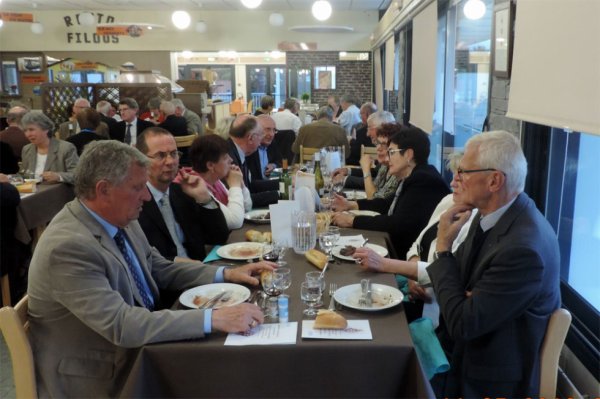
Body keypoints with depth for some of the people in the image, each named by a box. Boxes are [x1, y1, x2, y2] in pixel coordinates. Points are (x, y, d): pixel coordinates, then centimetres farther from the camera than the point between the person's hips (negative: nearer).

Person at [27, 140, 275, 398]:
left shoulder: (120, 220, -3)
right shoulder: (68, 246, -27)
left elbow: (159, 270, 7)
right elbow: (121, 324, -31)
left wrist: (225, 274, -4)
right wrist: (213, 319, -33)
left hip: (136, 351, 7)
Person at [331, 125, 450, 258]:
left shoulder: (424, 181, -21)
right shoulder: (414, 178, 9)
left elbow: (398, 224, -27)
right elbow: (389, 204, 21)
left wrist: (353, 220, -20)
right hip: (398, 247, 8)